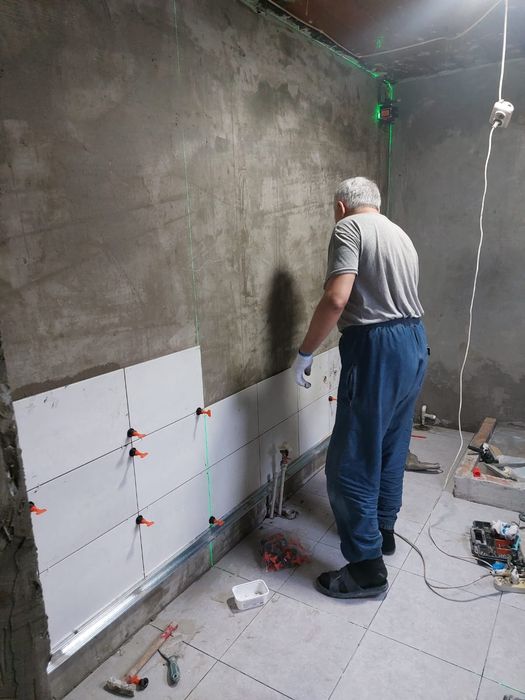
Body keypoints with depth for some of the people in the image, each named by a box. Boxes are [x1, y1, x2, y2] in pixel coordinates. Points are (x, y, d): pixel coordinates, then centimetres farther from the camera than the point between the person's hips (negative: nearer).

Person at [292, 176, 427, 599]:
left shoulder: (349, 228, -7)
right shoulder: (401, 235, 19)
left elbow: (337, 299, -21)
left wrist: (305, 352, -11)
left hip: (377, 348, -10)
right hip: (415, 342, 10)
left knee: (351, 463, 0)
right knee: (392, 448, 20)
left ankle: (368, 567, 10)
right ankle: (383, 529, 37)